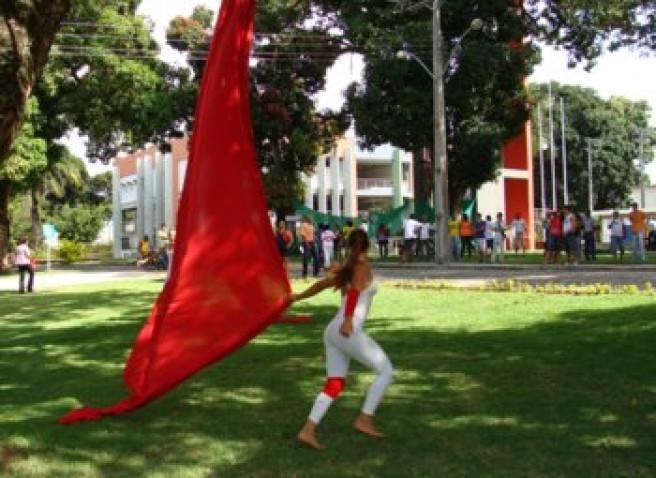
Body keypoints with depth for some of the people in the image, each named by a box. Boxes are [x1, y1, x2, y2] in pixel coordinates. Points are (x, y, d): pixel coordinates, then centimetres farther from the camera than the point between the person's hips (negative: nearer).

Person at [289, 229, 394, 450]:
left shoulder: (347, 268, 18)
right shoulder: (363, 266, -3)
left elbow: (322, 283, 30)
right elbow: (355, 290, -21)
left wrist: (298, 297, 46)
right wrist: (348, 320, -34)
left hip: (333, 332, 8)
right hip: (348, 332, -8)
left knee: (334, 385, 9)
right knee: (386, 370, 1)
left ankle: (308, 430, 4)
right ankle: (364, 419, -2)